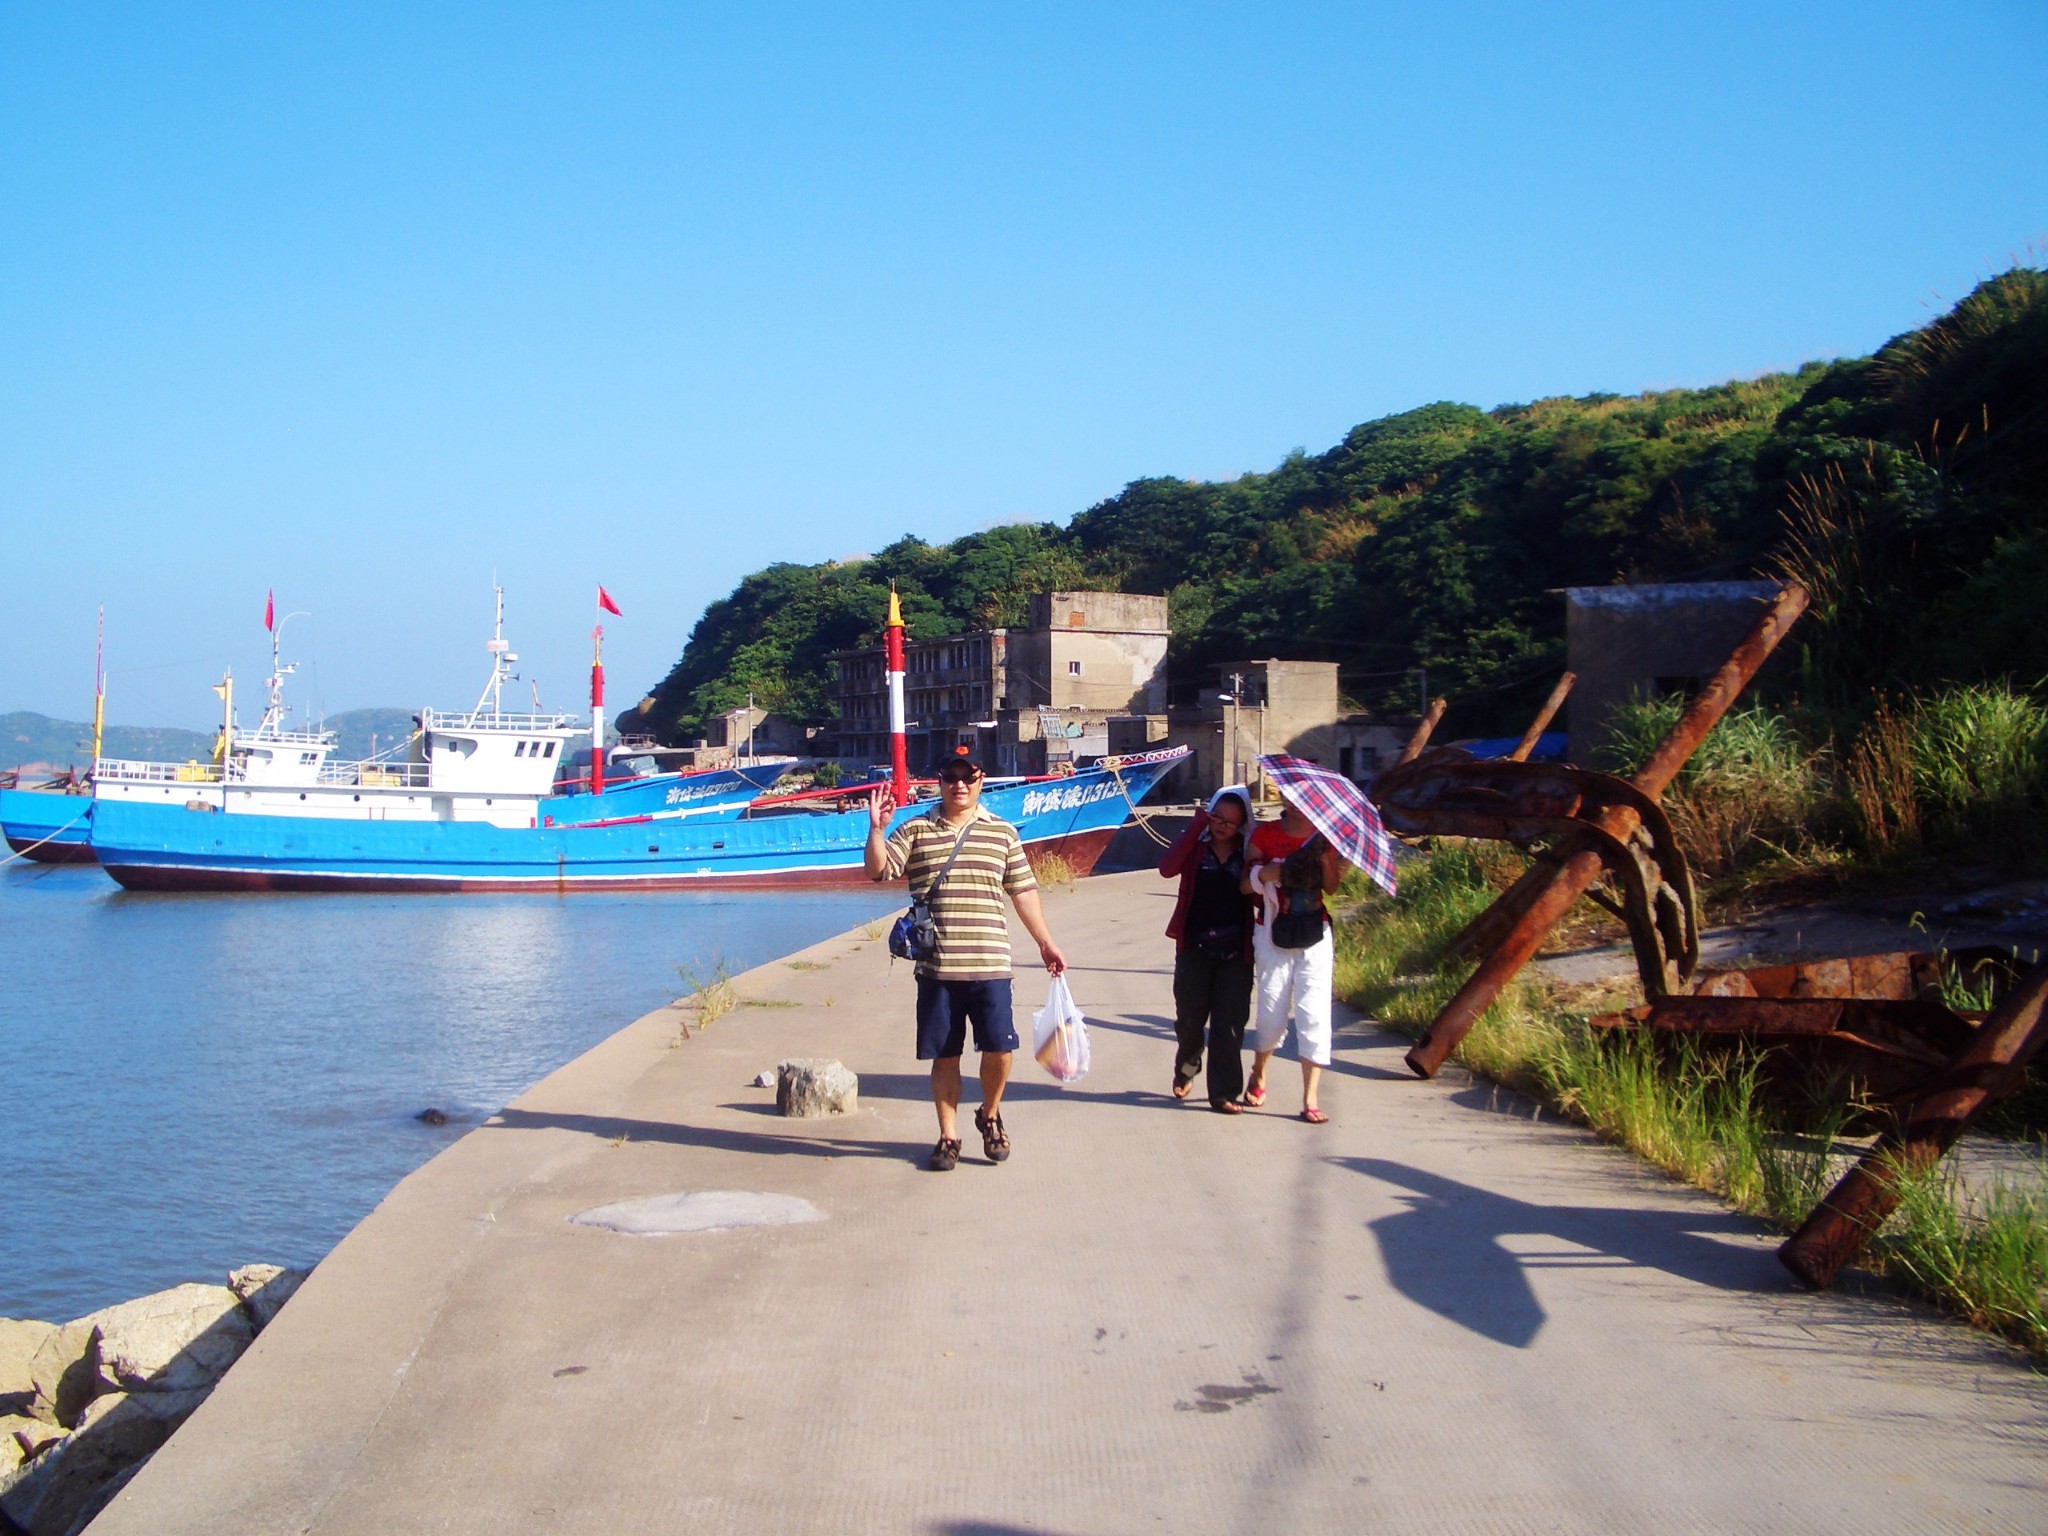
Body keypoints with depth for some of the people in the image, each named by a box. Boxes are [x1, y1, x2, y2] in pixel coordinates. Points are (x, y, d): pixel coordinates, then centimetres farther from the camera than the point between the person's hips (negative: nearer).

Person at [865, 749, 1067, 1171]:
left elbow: (1023, 892, 12)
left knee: (998, 1048, -3)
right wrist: (876, 829, -19)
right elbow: (877, 870, -4)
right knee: (944, 1055, 6)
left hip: (989, 966, 0)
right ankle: (948, 1136, 20)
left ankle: (989, 1116, 25)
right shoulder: (915, 831, 6)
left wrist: (1046, 943, 12)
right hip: (936, 967, 0)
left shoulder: (1001, 833, 9)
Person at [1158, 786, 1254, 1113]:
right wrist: (1197, 825, -18)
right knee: (1189, 1019, 8)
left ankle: (1224, 1094, 5)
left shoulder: (1248, 853, 5)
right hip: (1194, 948, 0)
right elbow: (1167, 868, -18)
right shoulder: (1195, 846, 2)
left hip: (1235, 951, 0)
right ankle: (1185, 1070, 36)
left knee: (1229, 1024, -1)